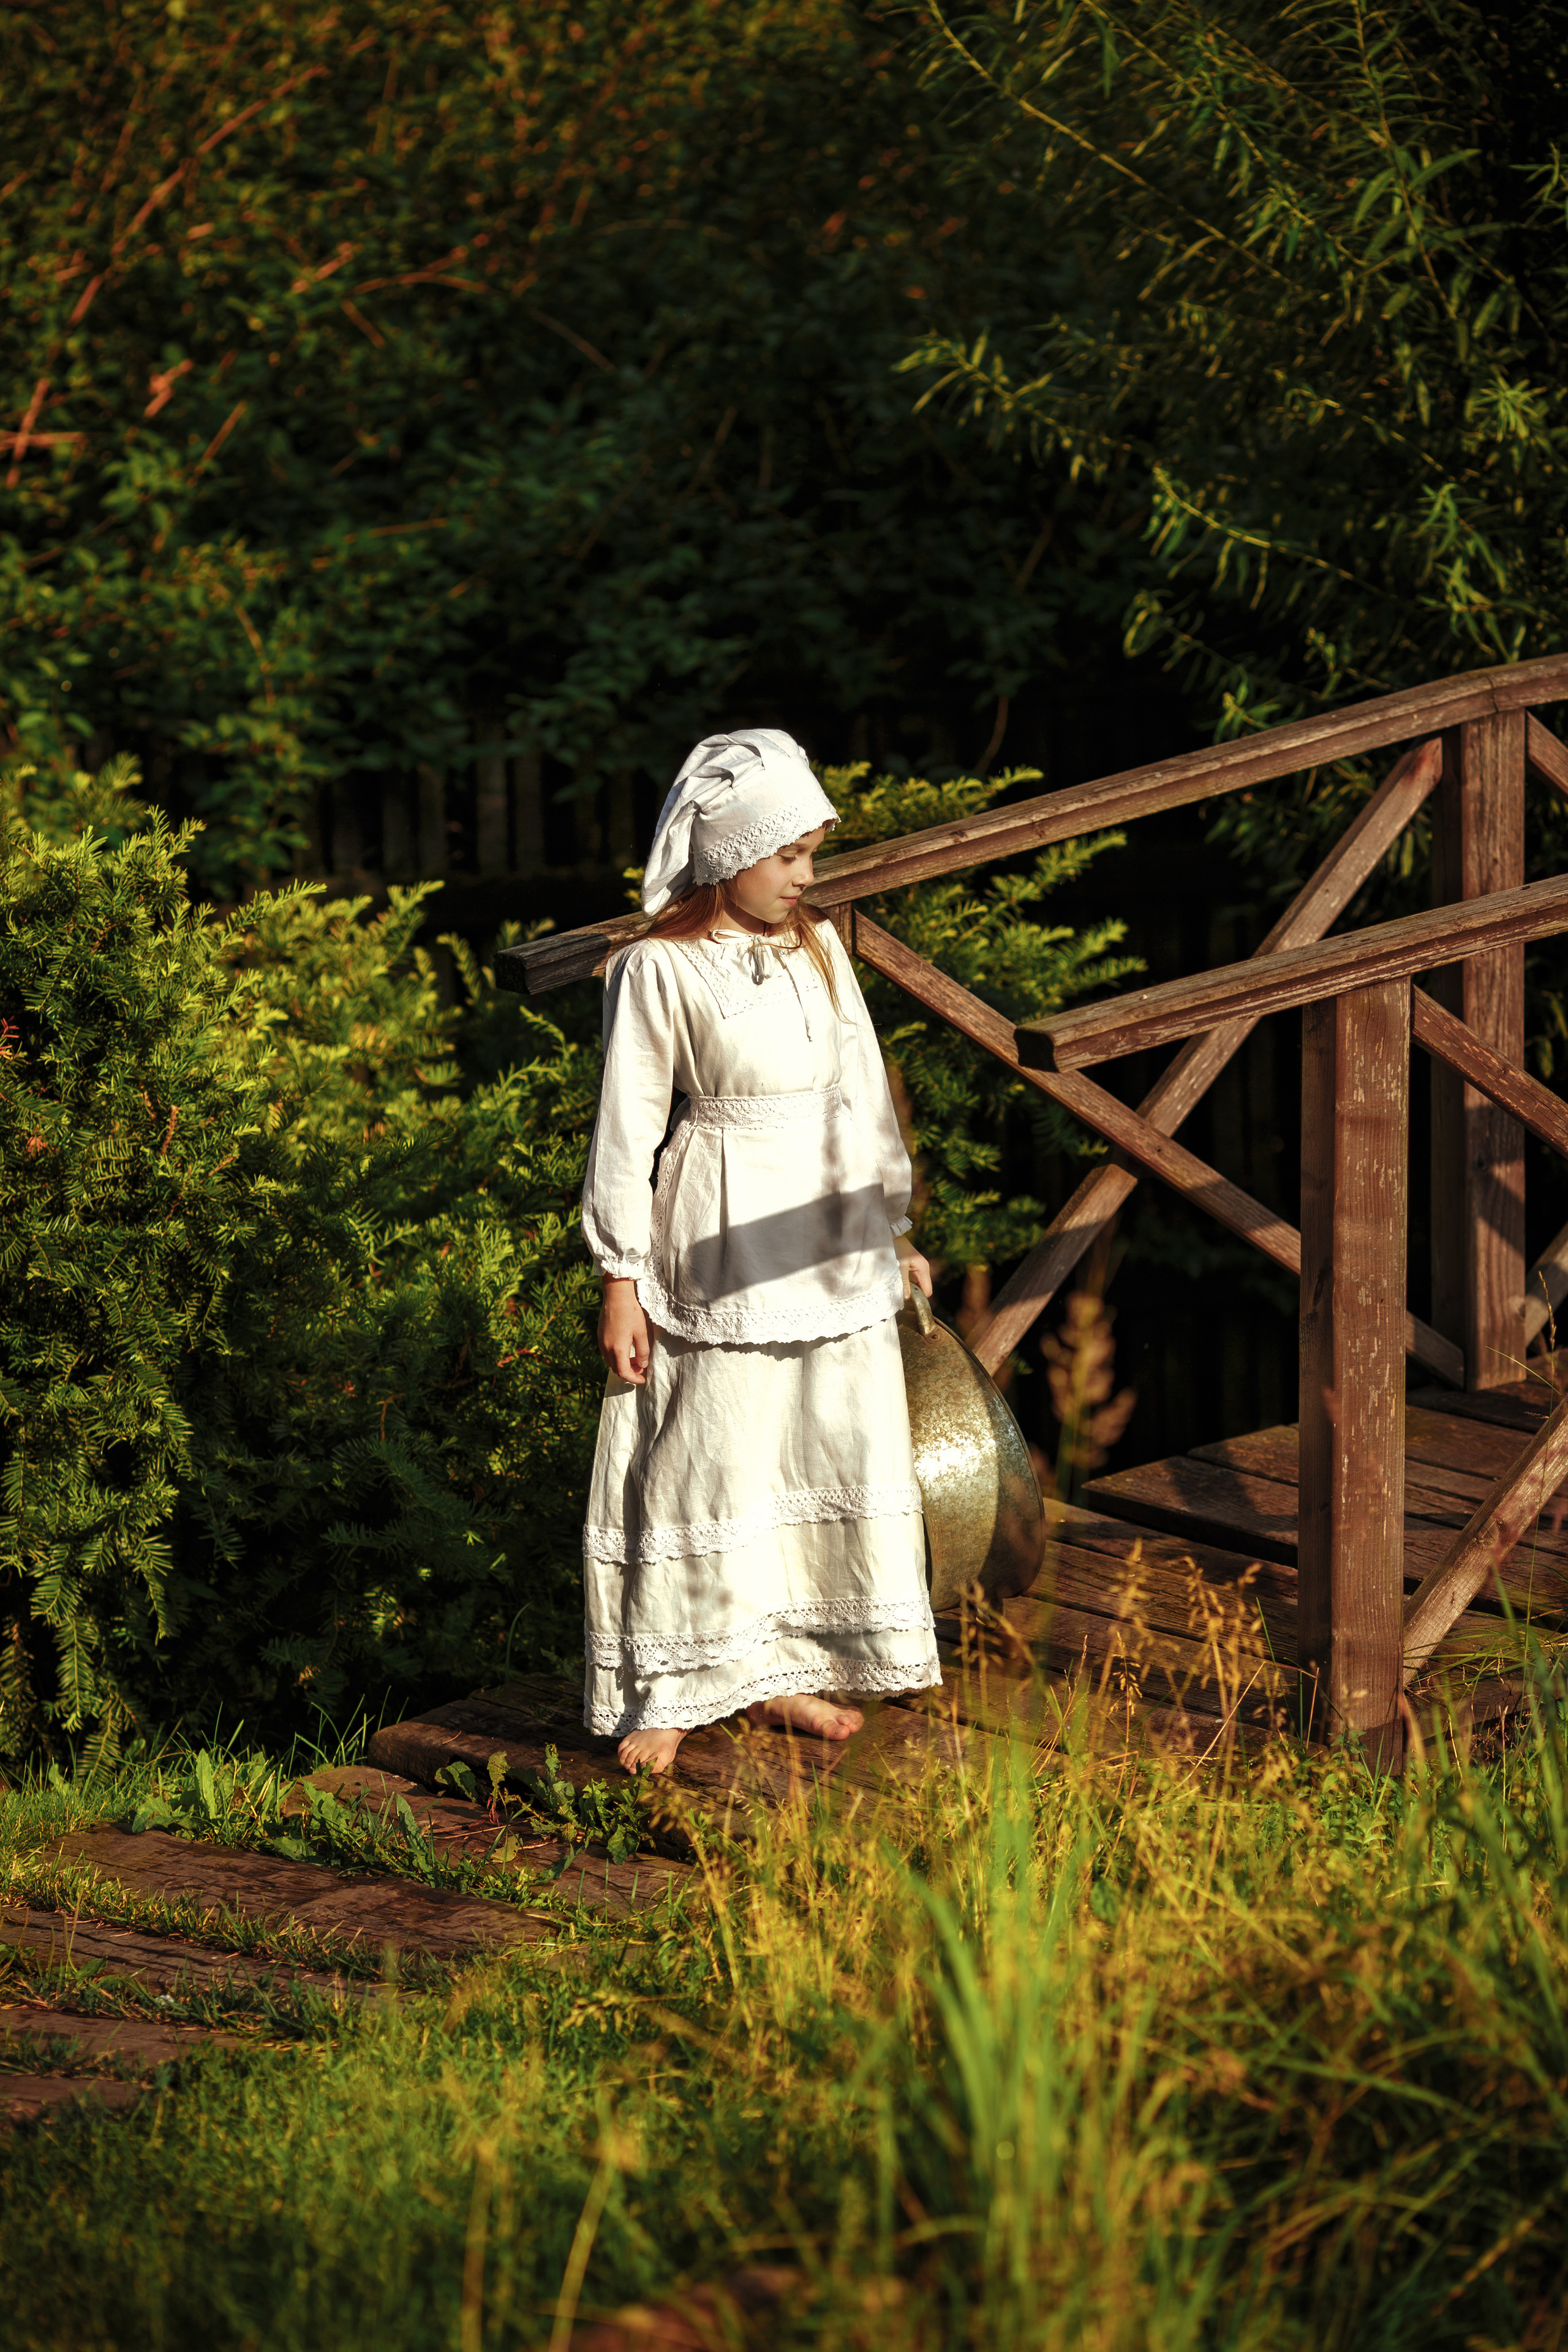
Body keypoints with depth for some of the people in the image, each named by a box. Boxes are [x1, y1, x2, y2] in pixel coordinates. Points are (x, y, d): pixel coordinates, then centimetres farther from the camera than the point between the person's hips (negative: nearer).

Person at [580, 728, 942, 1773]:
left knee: (834, 1451, 10)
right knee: (706, 1464, 0)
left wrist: (895, 1231, 16)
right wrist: (620, 1280, -9)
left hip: (833, 1243, 6)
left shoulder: (818, 948, 5)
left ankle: (781, 1671, 24)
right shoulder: (659, 972, -12)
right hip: (722, 1247, -6)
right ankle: (668, 1694, 10)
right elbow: (628, 1129, -9)